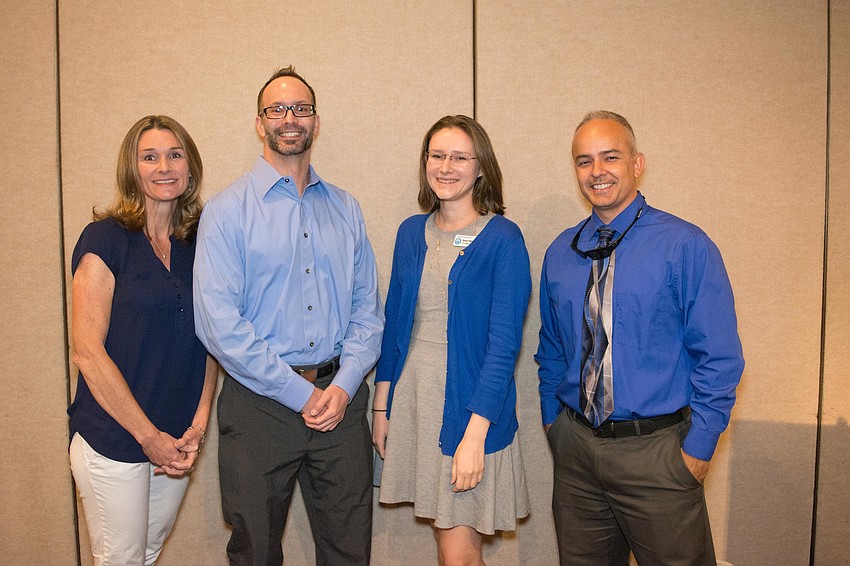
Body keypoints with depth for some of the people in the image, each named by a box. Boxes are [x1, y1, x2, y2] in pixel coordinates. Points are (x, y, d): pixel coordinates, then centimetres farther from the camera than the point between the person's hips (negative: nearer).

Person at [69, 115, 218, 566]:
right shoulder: (105, 239, -10)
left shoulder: (198, 243, 5)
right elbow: (87, 351, -14)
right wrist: (148, 436, -12)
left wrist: (198, 426, -4)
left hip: (177, 443, 5)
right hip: (114, 442, -5)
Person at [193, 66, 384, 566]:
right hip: (260, 403, -2)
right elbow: (219, 323, -12)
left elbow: (368, 308, 7)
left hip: (341, 398, 3)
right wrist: (300, 393, -14)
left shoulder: (346, 209, 9)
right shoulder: (227, 210, -4)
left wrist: (343, 385, -8)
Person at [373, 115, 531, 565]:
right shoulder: (411, 232, 6)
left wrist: (475, 432, -19)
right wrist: (382, 405, 9)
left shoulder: (502, 238, -10)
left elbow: (504, 342, -14)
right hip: (411, 400, 5)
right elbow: (394, 322, 11)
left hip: (468, 403, -5)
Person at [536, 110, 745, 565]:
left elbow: (719, 358, -9)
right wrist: (552, 418, 8)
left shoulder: (685, 246, -9)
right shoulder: (560, 253, 5)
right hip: (575, 447, 4)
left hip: (658, 452, -4)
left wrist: (699, 447, -12)